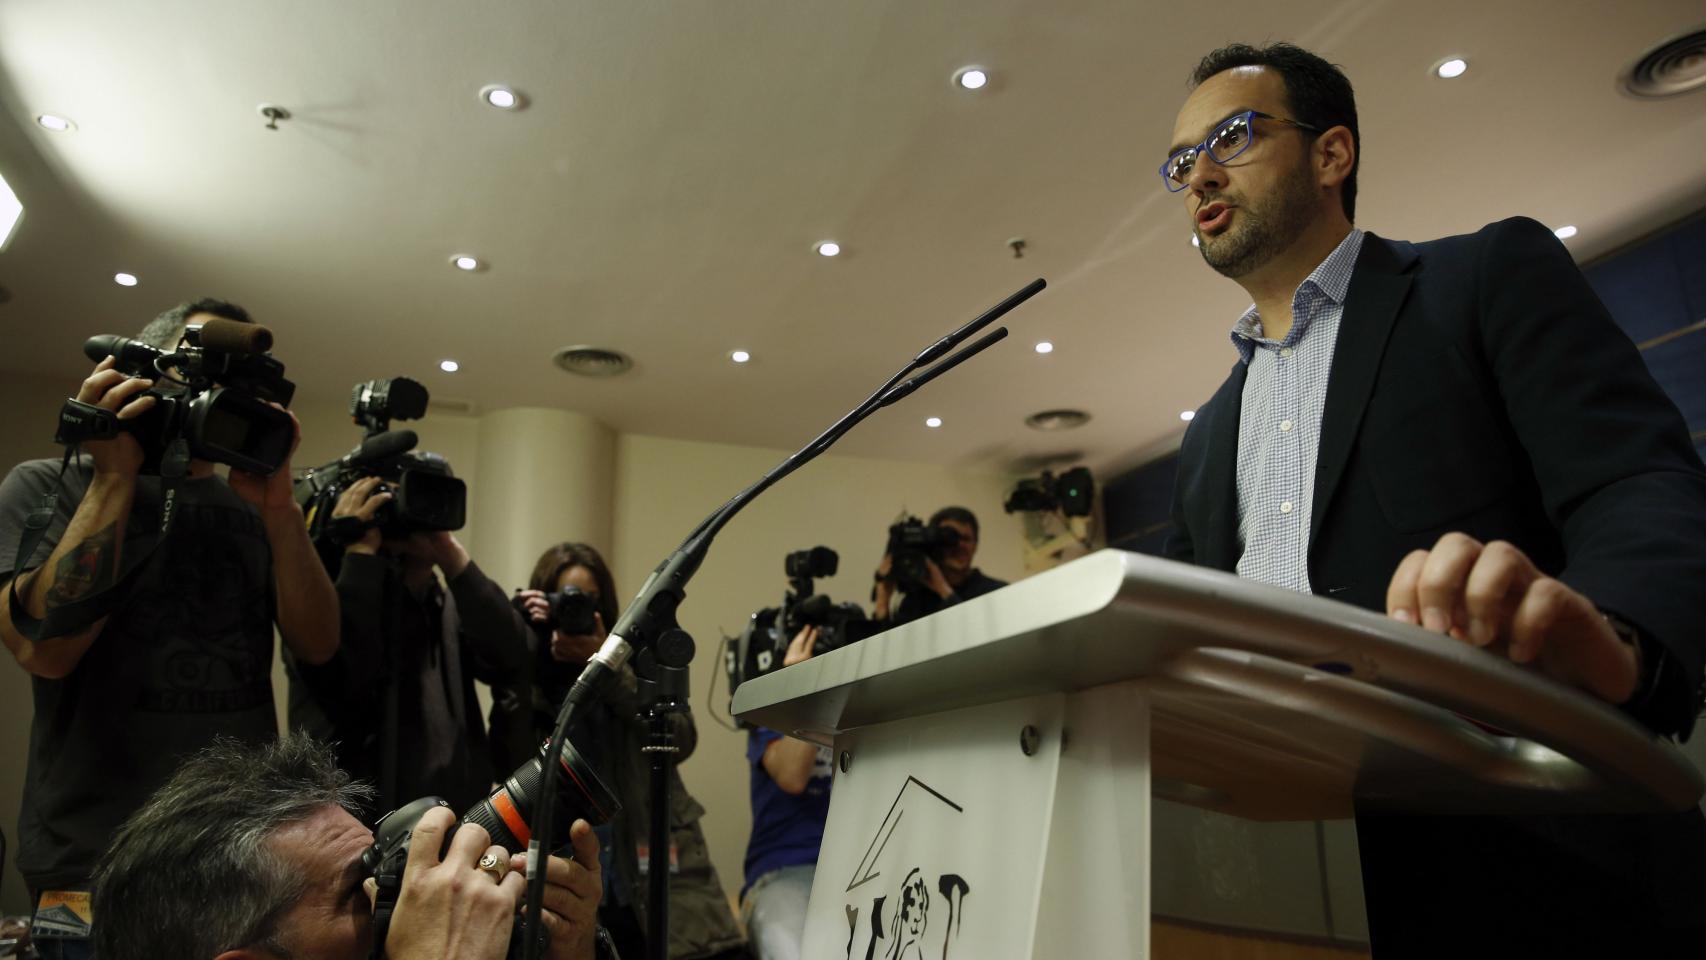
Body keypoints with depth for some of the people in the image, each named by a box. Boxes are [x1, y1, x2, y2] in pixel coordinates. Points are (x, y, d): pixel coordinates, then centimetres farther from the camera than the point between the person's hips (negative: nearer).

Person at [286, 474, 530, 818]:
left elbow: (512, 663, -8)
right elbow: (342, 685, -24)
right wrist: (361, 553, -18)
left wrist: (452, 556, -12)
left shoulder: (450, 606, 8)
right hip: (360, 816, -4)